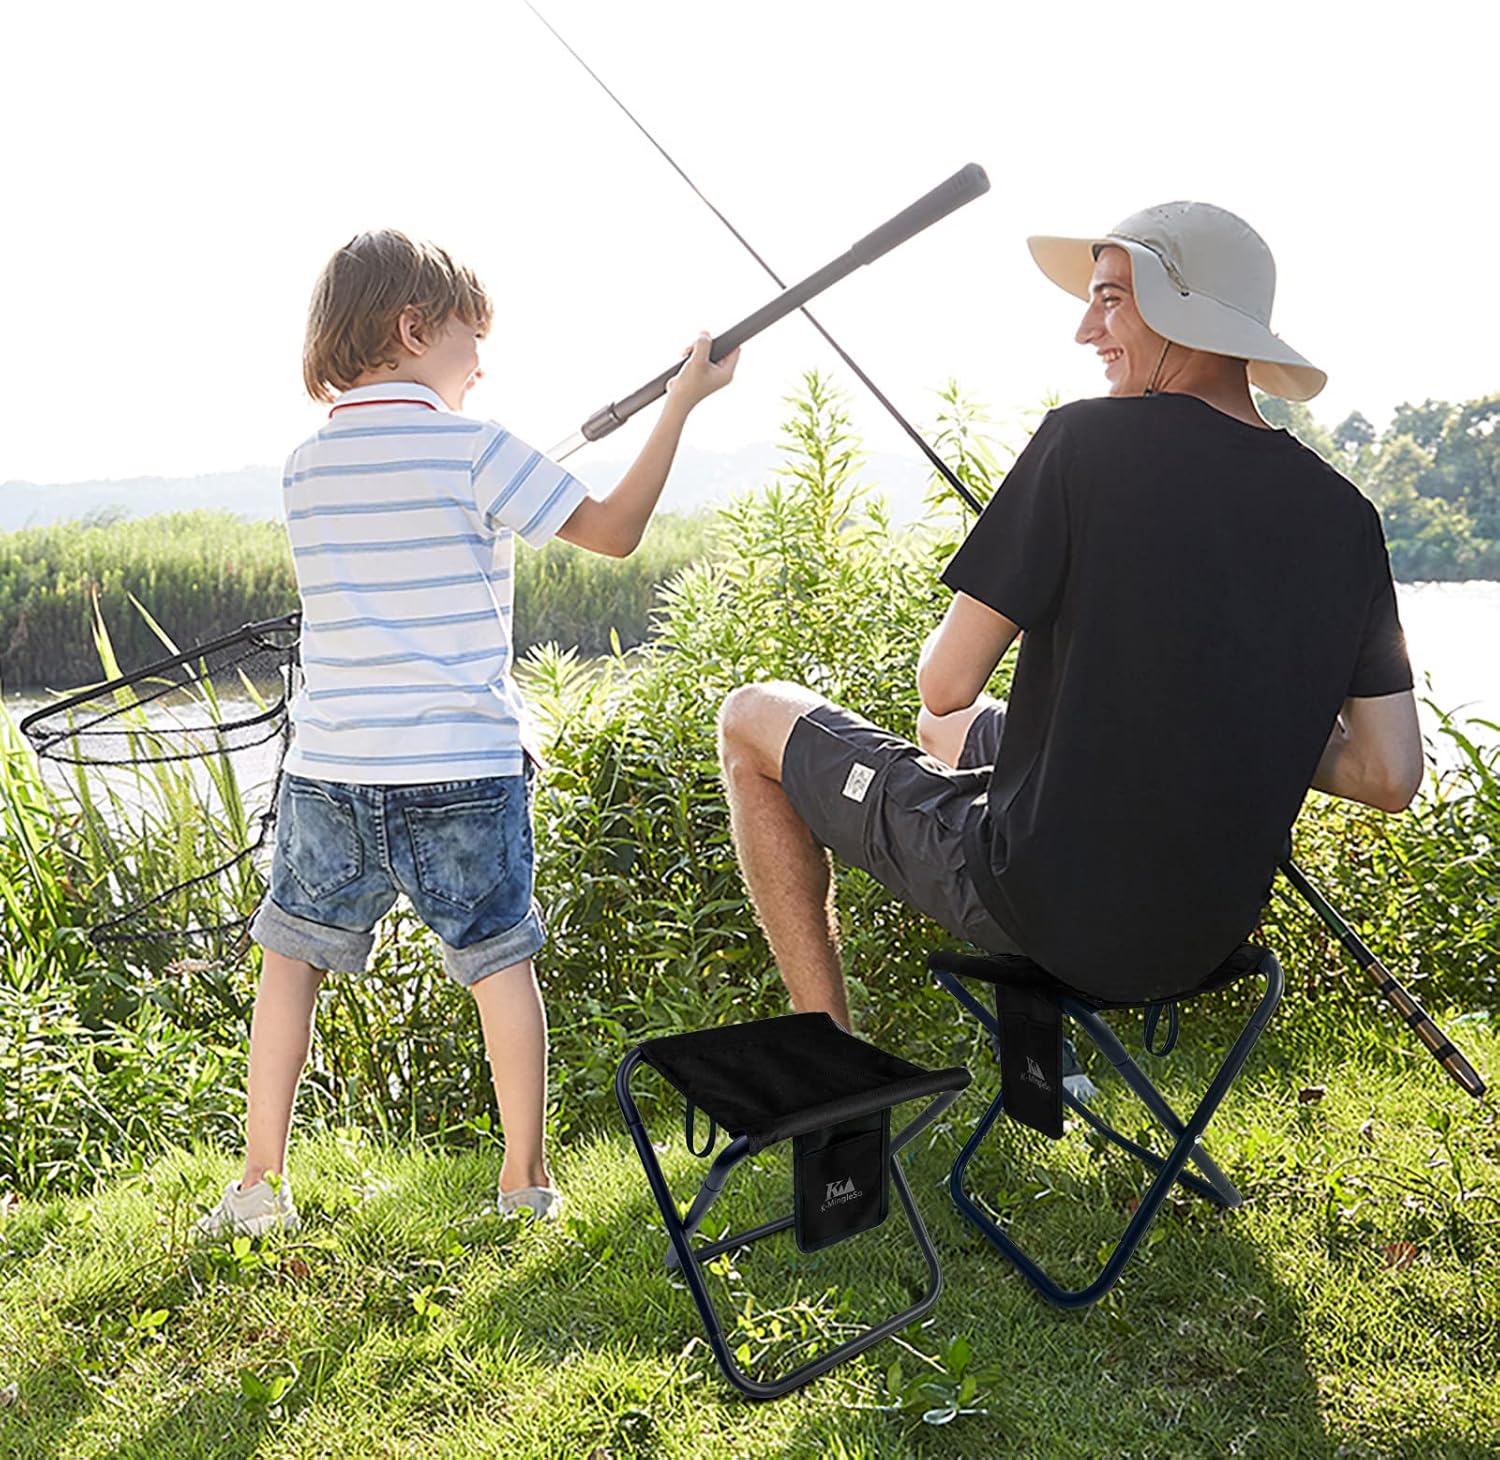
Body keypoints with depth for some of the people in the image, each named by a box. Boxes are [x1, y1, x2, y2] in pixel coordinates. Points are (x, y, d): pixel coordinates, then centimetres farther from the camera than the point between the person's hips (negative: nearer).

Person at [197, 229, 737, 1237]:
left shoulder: (307, 464, 8)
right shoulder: (474, 450, -7)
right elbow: (615, 532, -1)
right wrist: (681, 403, 6)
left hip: (330, 771, 4)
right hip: (464, 770, -3)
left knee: (293, 955, 16)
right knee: (501, 962, 11)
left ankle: (261, 1183, 18)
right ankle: (526, 1180, 19)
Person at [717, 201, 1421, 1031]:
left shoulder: (1090, 442, -15)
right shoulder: (1345, 517, 0)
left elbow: (945, 684, -14)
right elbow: (1389, 777, 1)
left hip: (1041, 909, -6)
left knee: (753, 720, 12)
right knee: (950, 732, 33)